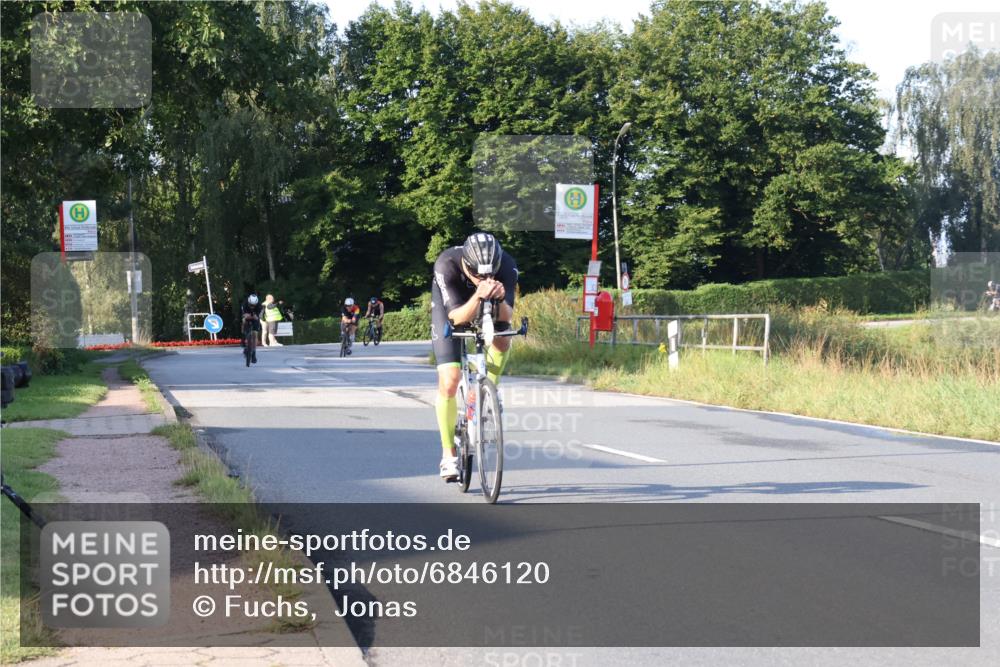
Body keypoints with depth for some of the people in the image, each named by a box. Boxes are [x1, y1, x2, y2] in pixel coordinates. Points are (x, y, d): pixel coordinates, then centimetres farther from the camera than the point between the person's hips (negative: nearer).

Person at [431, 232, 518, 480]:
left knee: (502, 339, -29)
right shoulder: (446, 264, -38)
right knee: (449, 381, -12)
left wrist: (500, 298, -54)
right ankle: (449, 455, 0)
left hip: (489, 306, 2)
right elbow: (457, 317, -40)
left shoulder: (507, 265, -33)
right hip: (451, 305, -2)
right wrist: (479, 295, -58)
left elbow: (507, 316, -33)